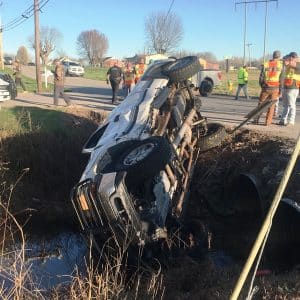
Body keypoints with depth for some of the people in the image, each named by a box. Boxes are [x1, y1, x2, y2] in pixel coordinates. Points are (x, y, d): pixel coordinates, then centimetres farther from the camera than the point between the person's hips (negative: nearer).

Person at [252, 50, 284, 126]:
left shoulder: (265, 64, -1)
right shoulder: (281, 65, -3)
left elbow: (261, 77, 0)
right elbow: (281, 79, -5)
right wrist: (280, 91, 1)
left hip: (266, 88, 1)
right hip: (275, 88, 0)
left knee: (261, 104, 11)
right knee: (271, 105, 7)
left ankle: (256, 120, 9)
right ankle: (267, 122, 6)